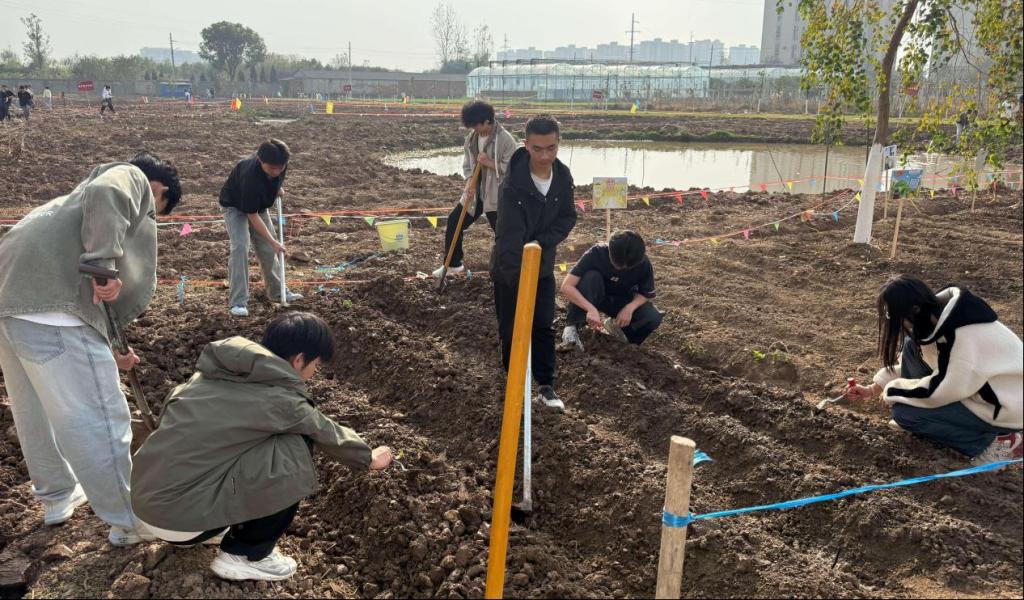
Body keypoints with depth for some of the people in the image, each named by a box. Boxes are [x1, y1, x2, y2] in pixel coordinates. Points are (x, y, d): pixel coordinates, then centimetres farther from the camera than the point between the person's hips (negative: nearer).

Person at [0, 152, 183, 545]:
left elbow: (94, 297, 34)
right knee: (96, 419, -1)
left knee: (36, 410, 25)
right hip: (49, 302, -10)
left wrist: (107, 351, 36)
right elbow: (105, 196, -19)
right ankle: (129, 522, 10)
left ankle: (56, 496, 44)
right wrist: (105, 266, -22)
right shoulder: (132, 179, 10)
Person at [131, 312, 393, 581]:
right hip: (176, 514, -8)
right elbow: (328, 435, 3)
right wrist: (369, 458, 24)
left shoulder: (220, 370, 6)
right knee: (292, 454, -8)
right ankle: (244, 555, 7)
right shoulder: (278, 397, -13)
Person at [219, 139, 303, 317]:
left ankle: (277, 292, 25)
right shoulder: (250, 177, -42)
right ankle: (238, 302, -19)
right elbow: (252, 215, -34)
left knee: (268, 250, 7)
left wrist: (277, 188, -1)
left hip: (259, 204, 6)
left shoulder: (279, 164, -24)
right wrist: (273, 241, -33)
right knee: (240, 247, -23)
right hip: (235, 205, -6)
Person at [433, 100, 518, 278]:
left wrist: (490, 163, -23)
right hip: (475, 193, 7)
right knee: (454, 222, 10)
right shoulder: (471, 138, 3)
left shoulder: (505, 140, -18)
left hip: (497, 196, -7)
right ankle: (453, 263, 28)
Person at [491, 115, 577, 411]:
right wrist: (519, 280, -41)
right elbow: (509, 237, -33)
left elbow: (568, 217, 1)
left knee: (544, 328, 9)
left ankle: (546, 386, 21)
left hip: (543, 266, 5)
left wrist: (541, 243, -16)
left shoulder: (563, 176, -9)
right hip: (509, 270, -4)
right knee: (511, 330, 7)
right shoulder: (512, 185, -28)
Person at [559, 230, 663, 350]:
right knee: (591, 276, -35)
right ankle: (571, 327, -25)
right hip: (597, 297, -2)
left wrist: (630, 307, -29)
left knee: (653, 318, -26)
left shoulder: (643, 264, -24)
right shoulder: (596, 253, -30)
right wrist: (591, 308, -48)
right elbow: (566, 286, -35)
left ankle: (616, 325, 1)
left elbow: (646, 294, -8)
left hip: (623, 301, 2)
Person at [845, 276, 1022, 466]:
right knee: (913, 348, -4)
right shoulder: (935, 315, -5)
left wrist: (892, 390, -12)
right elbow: (909, 361, 10)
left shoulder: (966, 336, -32)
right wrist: (873, 389, 7)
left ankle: (995, 441, -4)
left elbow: (939, 391, -26)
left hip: (1004, 406, -8)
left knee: (904, 412, -15)